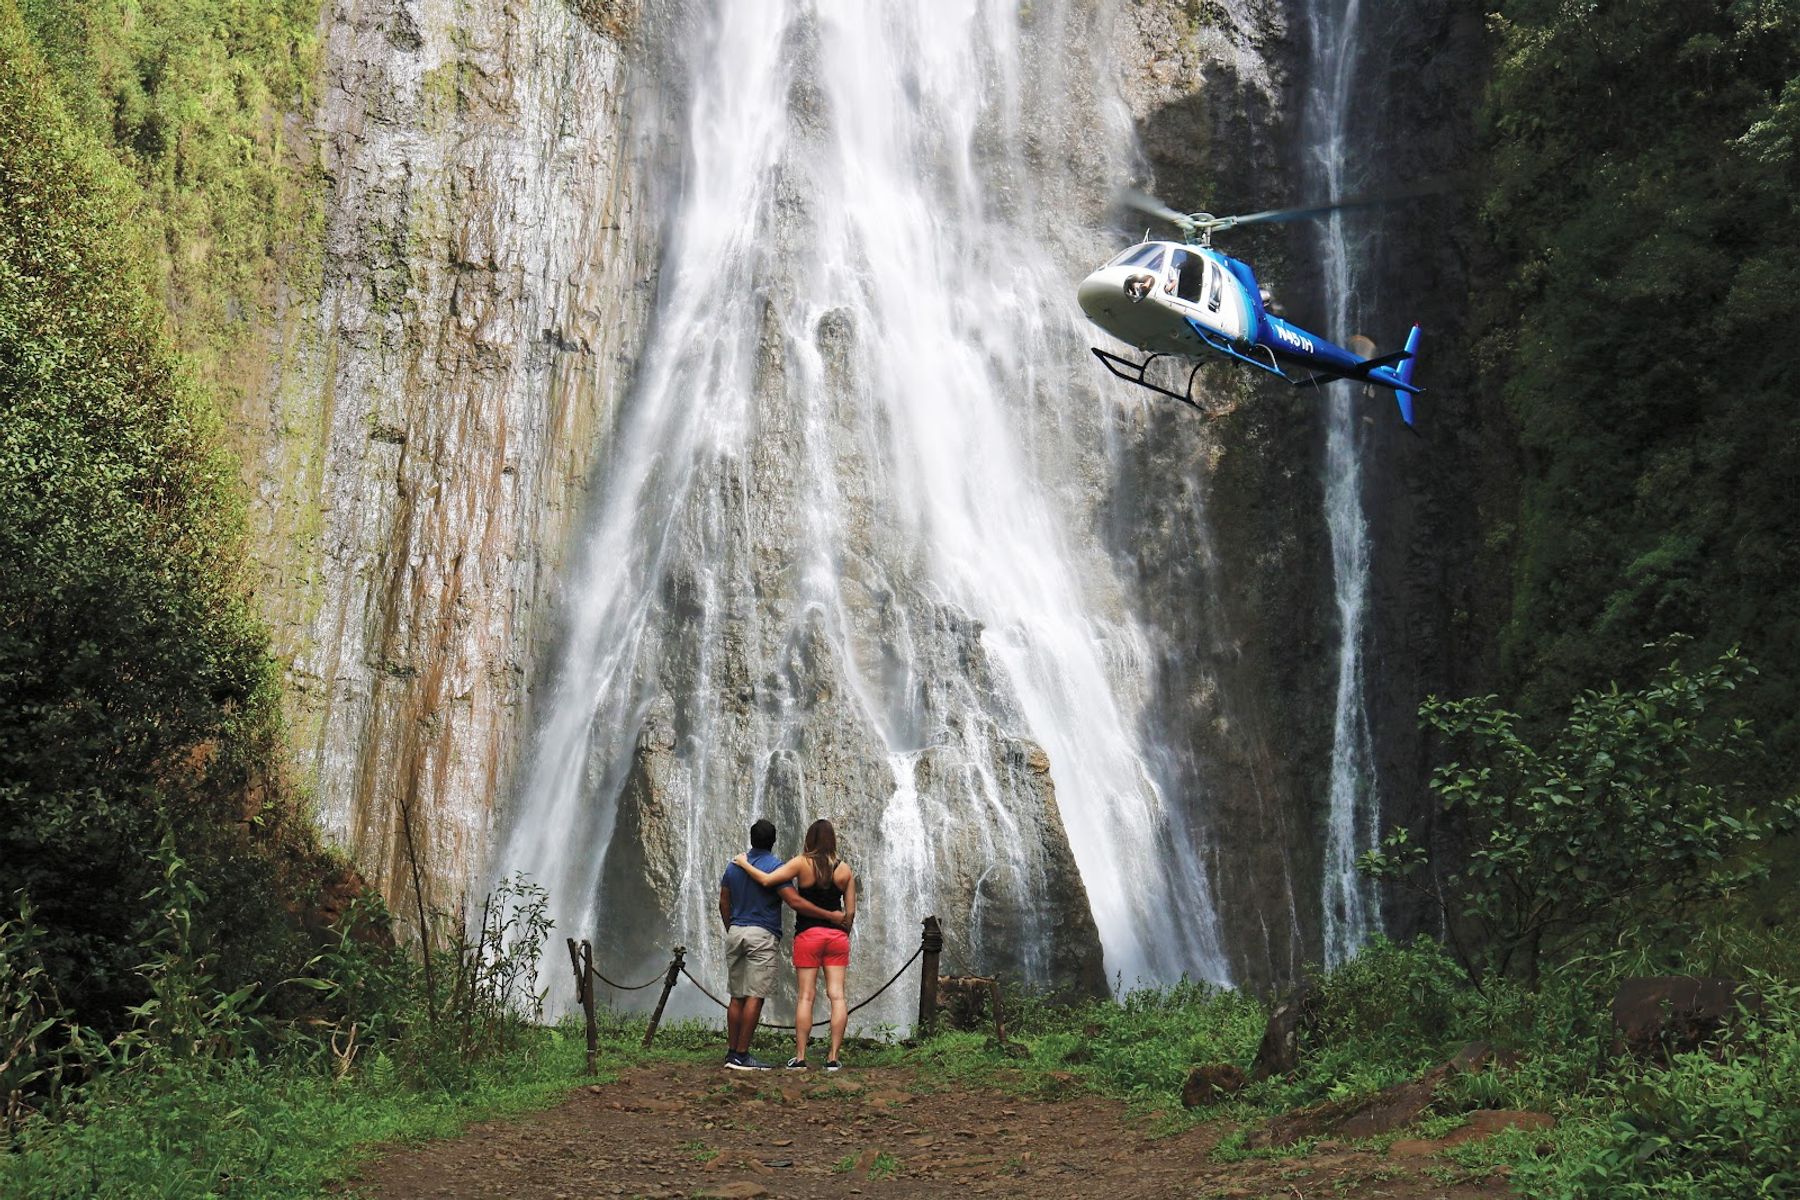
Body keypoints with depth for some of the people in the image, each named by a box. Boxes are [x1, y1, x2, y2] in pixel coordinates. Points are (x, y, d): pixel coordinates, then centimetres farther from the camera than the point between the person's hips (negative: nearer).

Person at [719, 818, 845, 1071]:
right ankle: (741, 1055, -9)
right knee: (755, 997, -6)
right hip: (762, 935, -6)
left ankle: (731, 1051, 11)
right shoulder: (774, 866, -8)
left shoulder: (734, 866, 11)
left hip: (736, 931, 6)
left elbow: (724, 904, 16)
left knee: (737, 997, 10)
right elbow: (795, 902, -16)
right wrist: (830, 916, -11)